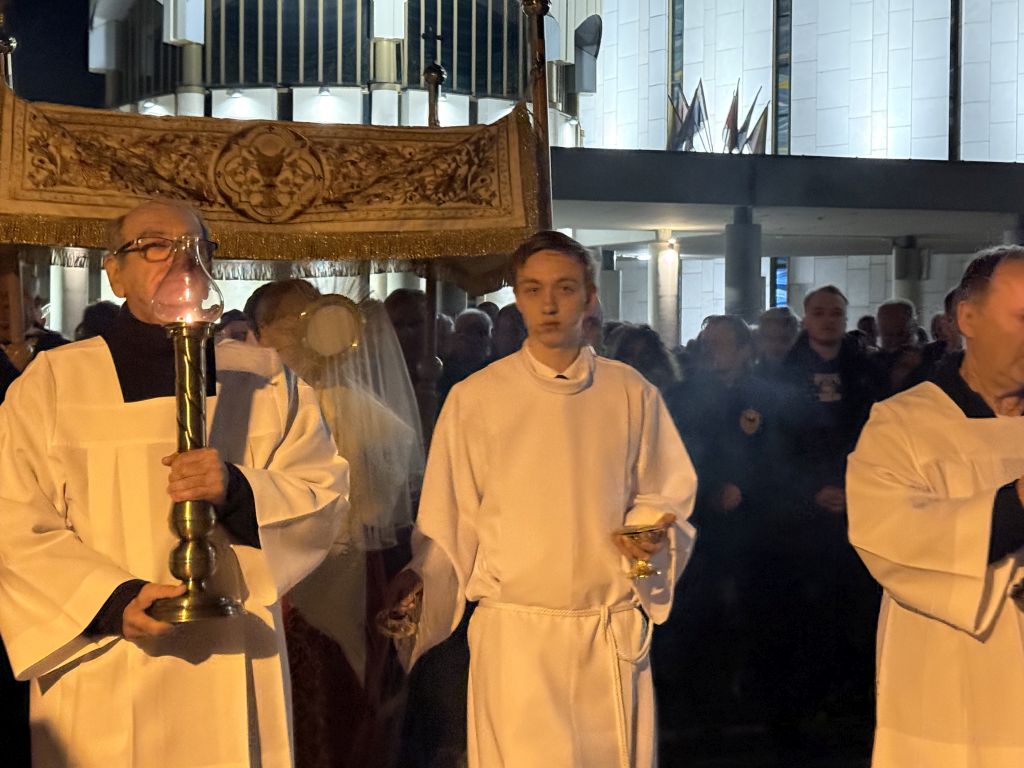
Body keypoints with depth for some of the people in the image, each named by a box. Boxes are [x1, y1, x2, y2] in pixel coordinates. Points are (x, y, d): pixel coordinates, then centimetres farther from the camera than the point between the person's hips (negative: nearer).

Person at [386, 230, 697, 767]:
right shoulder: (475, 399, 0)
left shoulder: (631, 394, 5)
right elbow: (449, 520, 4)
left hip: (614, 636, 2)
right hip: (514, 632, -2)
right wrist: (421, 580, -12)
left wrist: (651, 531, -8)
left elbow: (663, 496, 12)